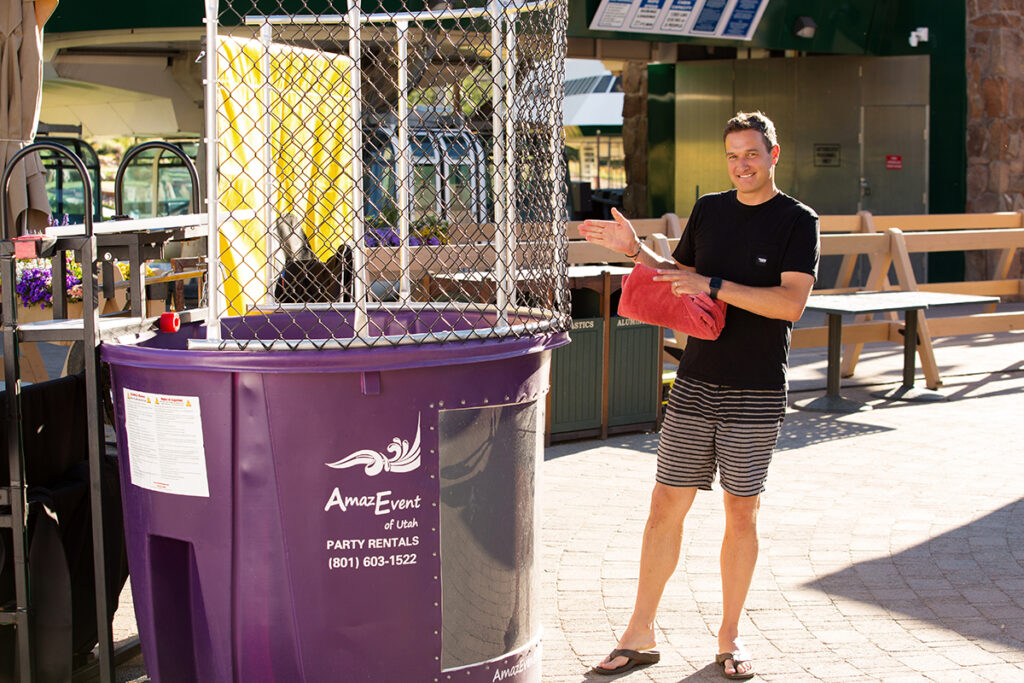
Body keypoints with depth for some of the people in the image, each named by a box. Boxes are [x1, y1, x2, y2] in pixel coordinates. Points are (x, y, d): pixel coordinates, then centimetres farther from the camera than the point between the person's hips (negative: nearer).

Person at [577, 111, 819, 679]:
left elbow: (791, 302, -16)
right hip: (695, 383, 3)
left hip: (756, 393, -3)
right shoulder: (708, 210, 10)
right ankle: (640, 635, 13)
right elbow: (678, 278, 22)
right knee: (666, 504, 3)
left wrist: (713, 286, -20)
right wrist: (635, 250, 6)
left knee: (742, 511, 5)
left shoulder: (798, 222, -4)